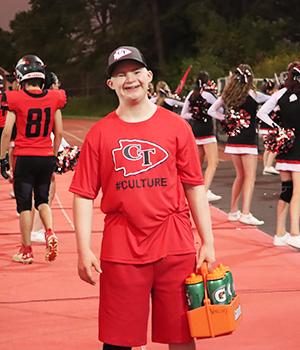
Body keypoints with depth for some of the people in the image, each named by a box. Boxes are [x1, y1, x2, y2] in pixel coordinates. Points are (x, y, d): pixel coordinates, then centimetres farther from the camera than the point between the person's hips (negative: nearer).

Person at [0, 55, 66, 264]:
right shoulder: (53, 98, 0)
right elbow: (59, 132, 4)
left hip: (24, 158, -3)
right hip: (46, 157, 3)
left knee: (24, 204, 6)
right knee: (42, 199, 19)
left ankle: (26, 251, 11)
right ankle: (50, 233, -6)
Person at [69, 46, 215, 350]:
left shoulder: (176, 125, 4)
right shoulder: (100, 133, 3)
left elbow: (194, 186, 6)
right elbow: (84, 194, 2)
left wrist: (208, 242, 4)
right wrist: (84, 250, -6)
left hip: (174, 247, 1)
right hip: (121, 250, 0)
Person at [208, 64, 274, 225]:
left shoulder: (228, 94, 4)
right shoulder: (253, 94, -9)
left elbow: (212, 110, 13)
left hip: (233, 139, 6)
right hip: (248, 139, -6)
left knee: (240, 176, 17)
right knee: (250, 177, -4)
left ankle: (233, 212, 19)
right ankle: (245, 213, -14)